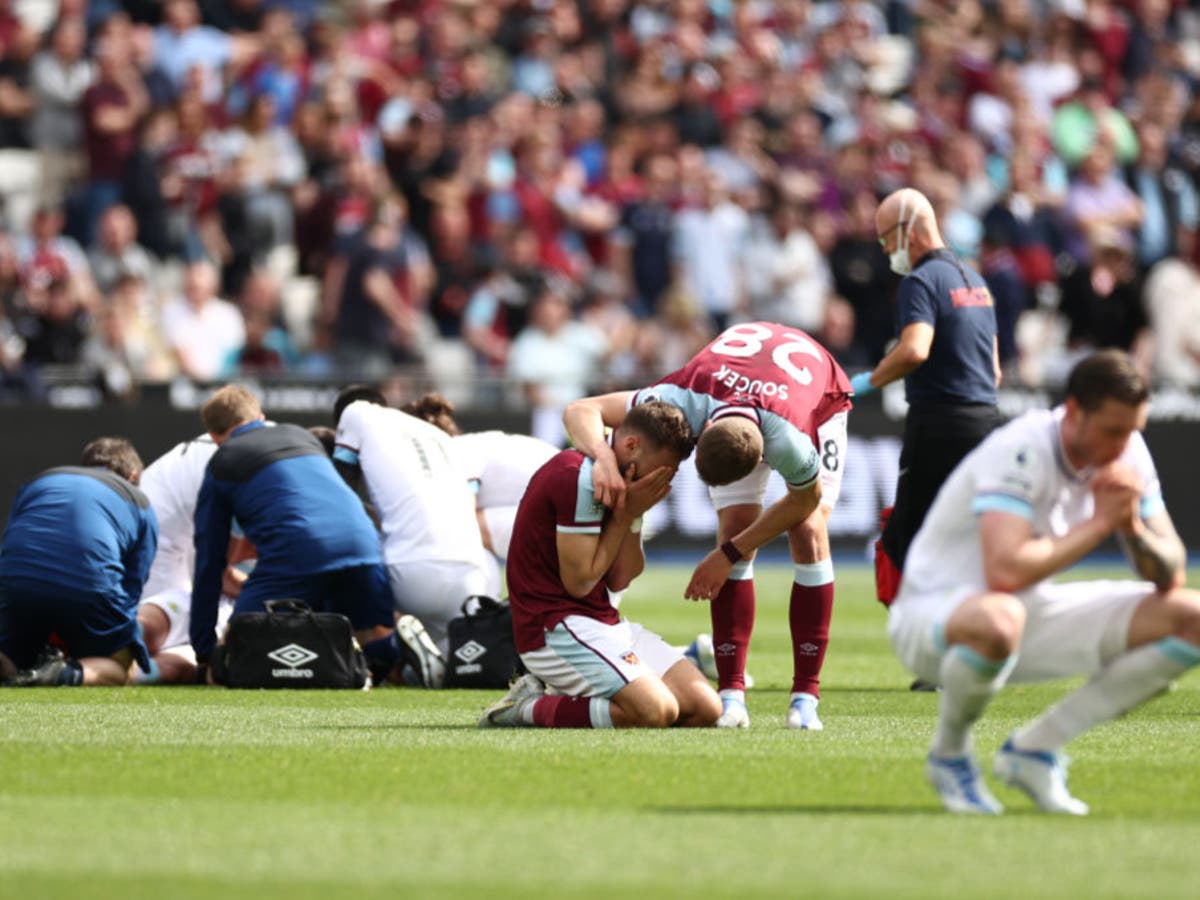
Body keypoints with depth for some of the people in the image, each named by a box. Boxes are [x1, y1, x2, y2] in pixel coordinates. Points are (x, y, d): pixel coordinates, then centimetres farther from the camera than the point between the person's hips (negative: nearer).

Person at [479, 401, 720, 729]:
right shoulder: (577, 477, -17)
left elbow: (619, 580, 10)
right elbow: (578, 582, -16)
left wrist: (630, 516, -3)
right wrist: (626, 514, -10)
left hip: (605, 622, 10)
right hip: (555, 627, -10)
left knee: (704, 708, -4)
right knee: (656, 712, -28)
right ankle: (530, 708, -10)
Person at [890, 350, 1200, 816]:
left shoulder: (1128, 453, -4)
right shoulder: (1021, 452, -27)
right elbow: (1005, 571, -40)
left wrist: (1133, 526, -23)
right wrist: (1100, 522, -30)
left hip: (1034, 609, 8)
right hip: (934, 610, -7)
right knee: (998, 620, -45)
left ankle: (1034, 747, 0)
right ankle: (948, 755, -11)